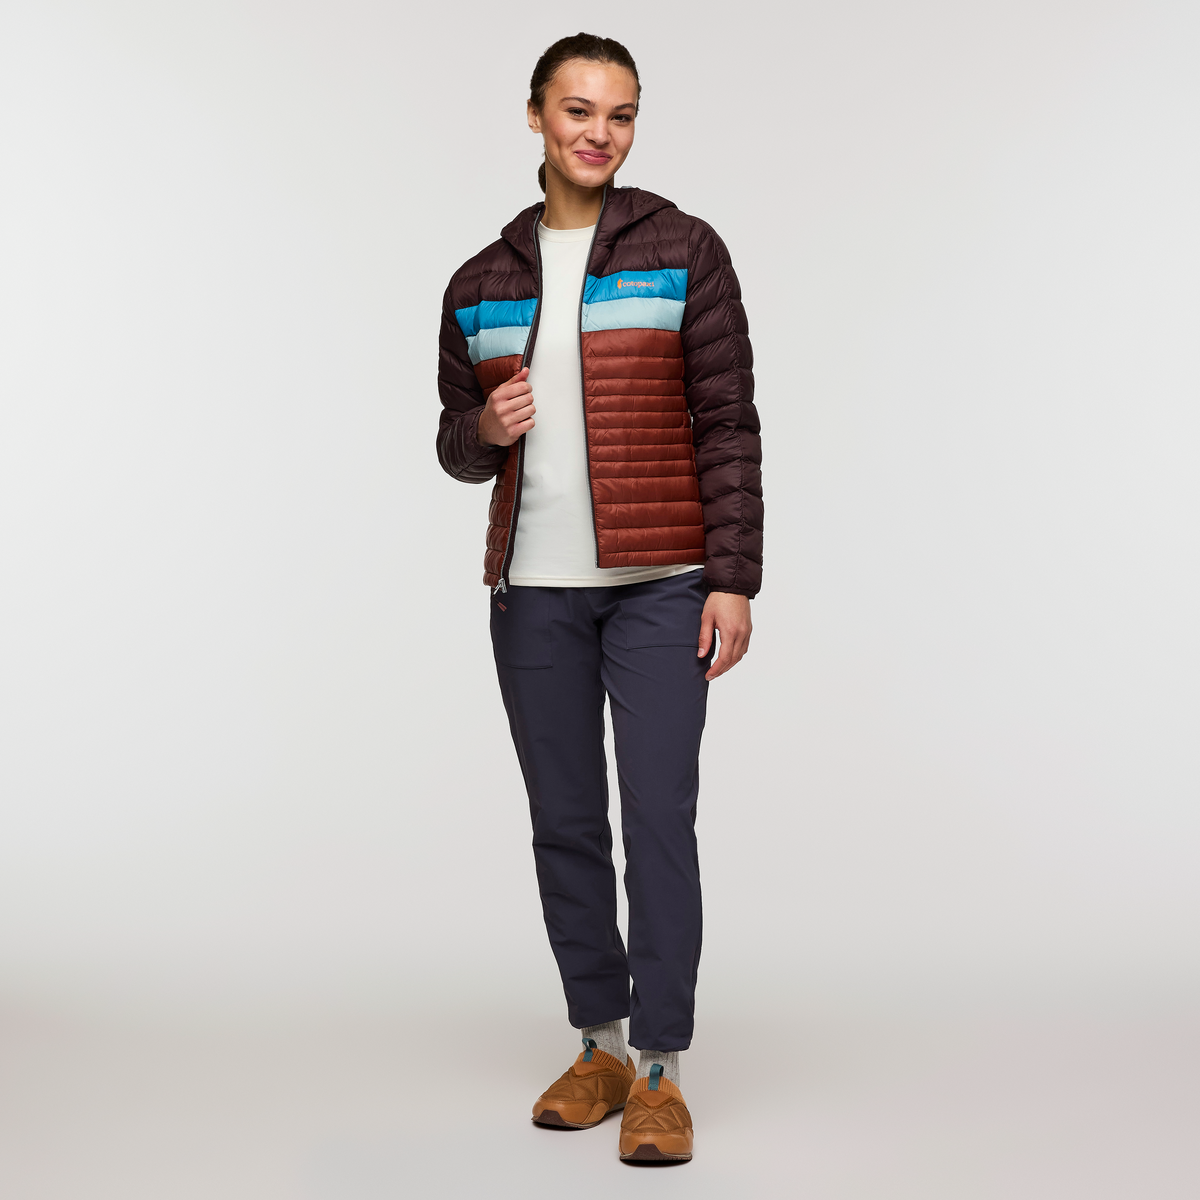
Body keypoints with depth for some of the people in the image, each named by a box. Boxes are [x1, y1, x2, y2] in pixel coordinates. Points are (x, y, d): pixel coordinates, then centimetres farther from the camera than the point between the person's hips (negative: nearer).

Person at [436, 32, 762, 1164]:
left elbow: (727, 423, -3)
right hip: (533, 589, 4)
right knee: (564, 821, 8)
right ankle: (599, 1047, 22)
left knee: (658, 816, -6)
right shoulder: (480, 284, 10)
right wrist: (485, 427, -8)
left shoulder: (683, 251, 0)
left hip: (660, 581, -3)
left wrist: (733, 580, -9)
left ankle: (660, 1071, 4)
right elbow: (457, 446, 16)